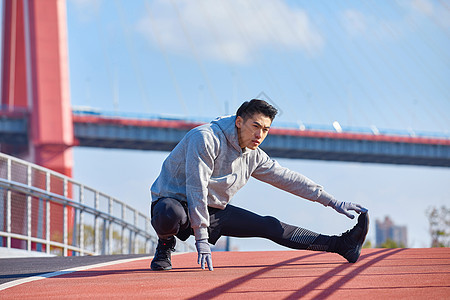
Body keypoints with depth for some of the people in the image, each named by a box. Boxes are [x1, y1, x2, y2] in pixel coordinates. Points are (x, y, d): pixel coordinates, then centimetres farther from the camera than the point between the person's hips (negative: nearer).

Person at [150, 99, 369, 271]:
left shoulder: (254, 157, 2)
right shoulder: (206, 139, -23)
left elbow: (289, 179, 11)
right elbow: (196, 187, -26)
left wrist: (333, 202, 8)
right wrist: (201, 239, -28)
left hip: (213, 211, 7)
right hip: (175, 200, -7)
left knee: (270, 226, 1)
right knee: (170, 216, -43)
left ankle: (343, 245, 5)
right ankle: (165, 245, -8)